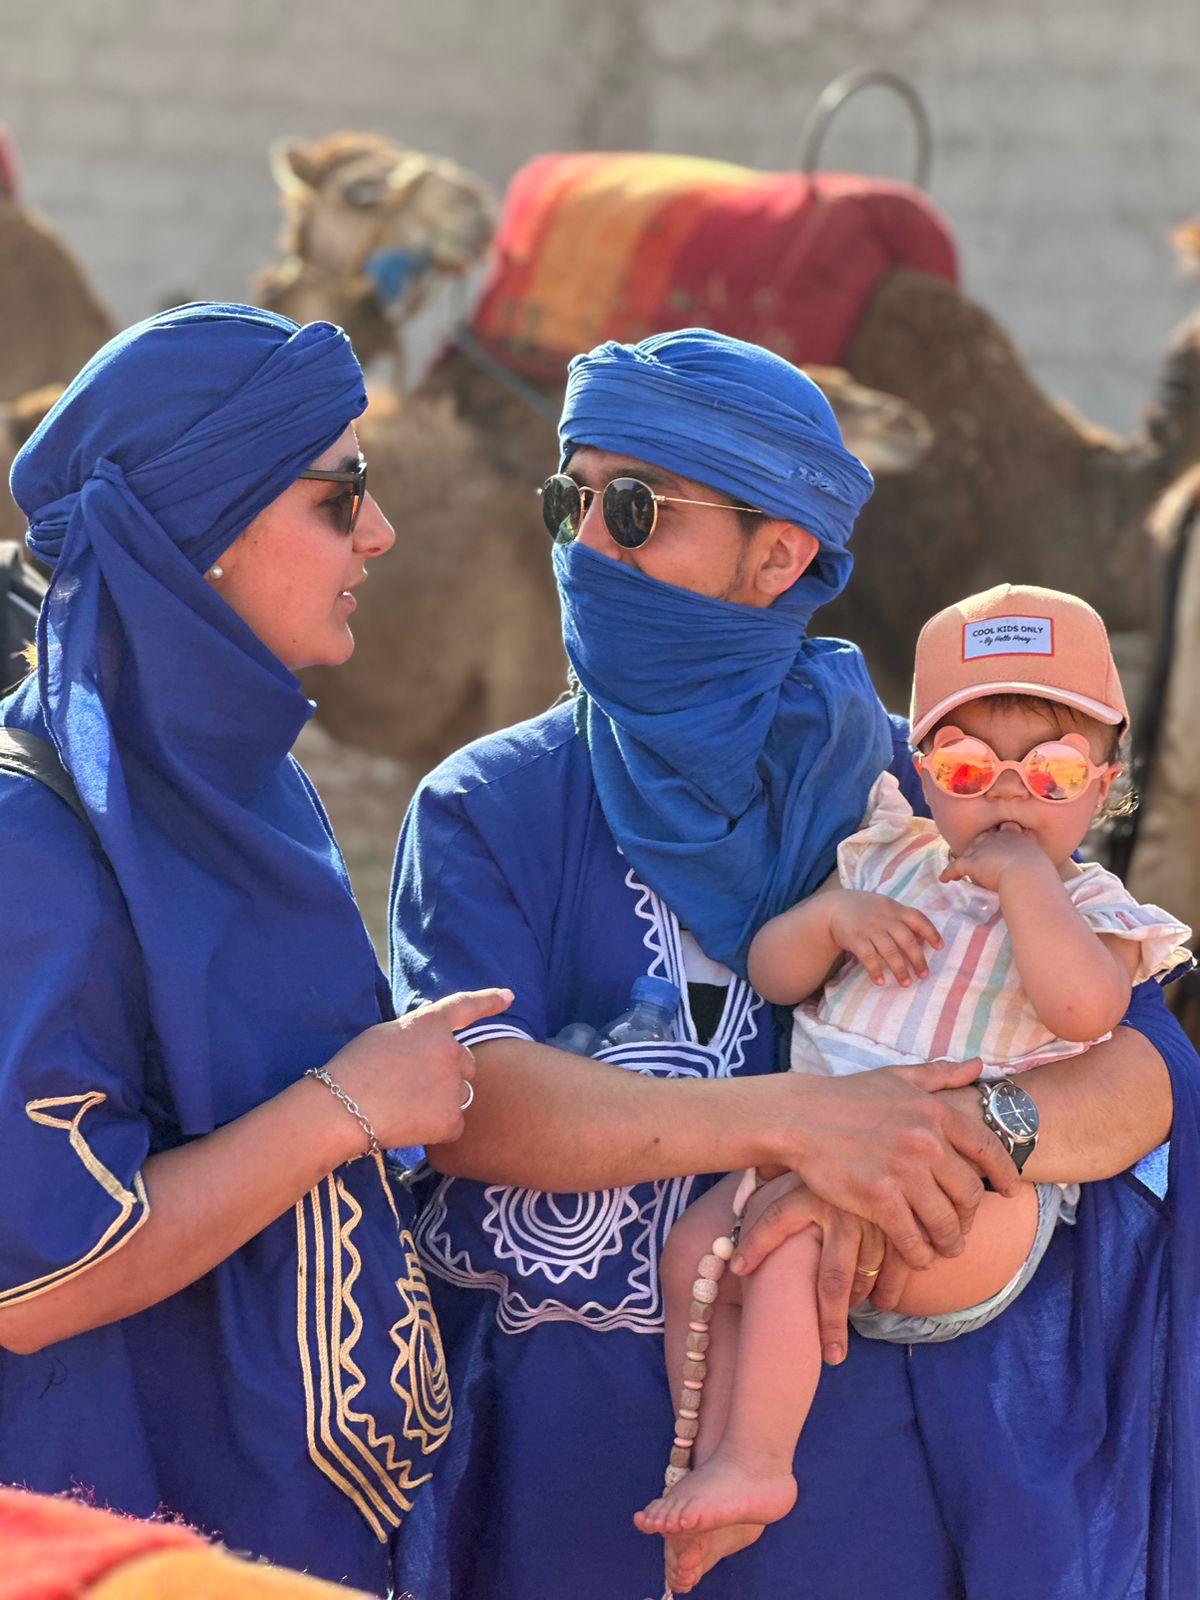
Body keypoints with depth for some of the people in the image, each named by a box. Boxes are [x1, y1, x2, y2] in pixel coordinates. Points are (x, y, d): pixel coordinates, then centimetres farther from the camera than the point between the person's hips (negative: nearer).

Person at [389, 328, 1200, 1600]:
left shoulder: (922, 796, 1)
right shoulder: (490, 810, -1)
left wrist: (941, 1140, -30)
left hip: (857, 1469, 0)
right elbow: (458, 1093, -17)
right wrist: (794, 1121, -29)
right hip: (572, 1465, 0)